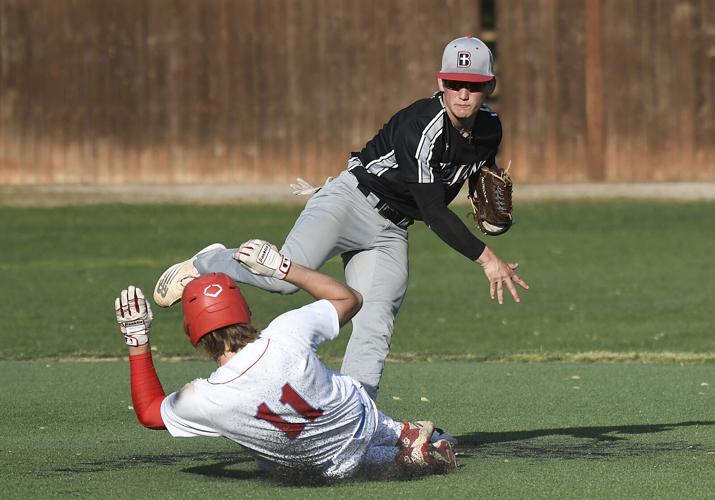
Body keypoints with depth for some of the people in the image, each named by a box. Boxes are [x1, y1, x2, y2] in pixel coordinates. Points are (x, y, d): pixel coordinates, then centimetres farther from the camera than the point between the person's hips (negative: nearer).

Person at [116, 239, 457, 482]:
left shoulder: (205, 400, -32)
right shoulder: (287, 334, -32)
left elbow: (148, 412, -6)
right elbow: (349, 299, -9)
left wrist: (137, 340, -6)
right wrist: (283, 267, -4)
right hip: (355, 423, 1)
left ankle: (402, 447, 19)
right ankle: (404, 436, 28)